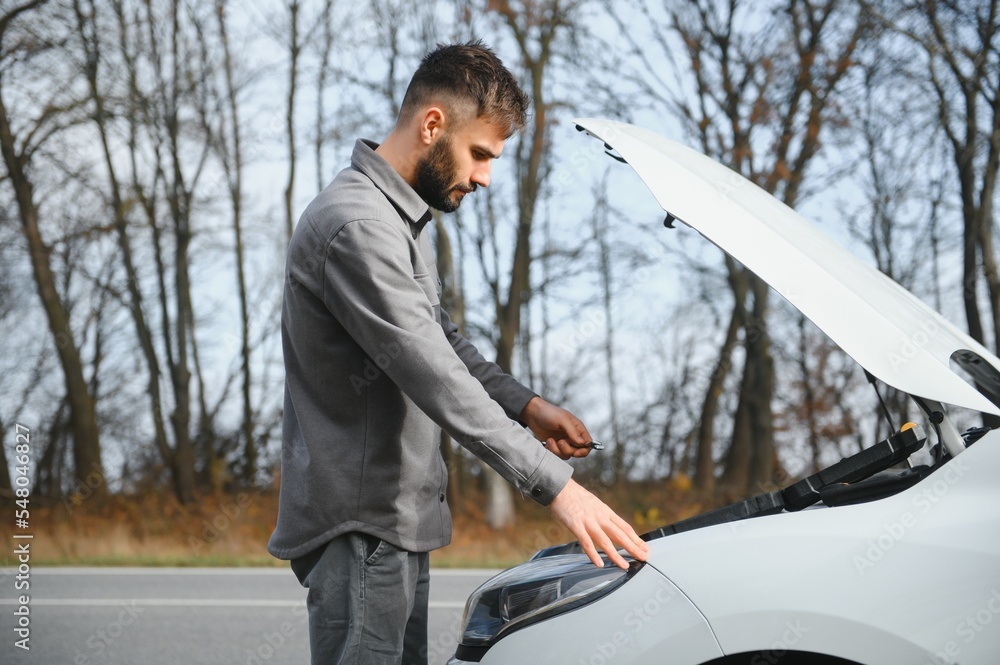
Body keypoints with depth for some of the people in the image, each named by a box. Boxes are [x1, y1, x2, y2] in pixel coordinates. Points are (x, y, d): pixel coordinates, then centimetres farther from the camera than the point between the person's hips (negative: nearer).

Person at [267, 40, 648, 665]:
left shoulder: (404, 218, 15)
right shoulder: (356, 226, -20)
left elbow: (444, 340, 25)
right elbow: (436, 379, -26)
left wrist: (527, 404, 8)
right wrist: (555, 484, -26)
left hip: (401, 524, 10)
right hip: (360, 526, -10)